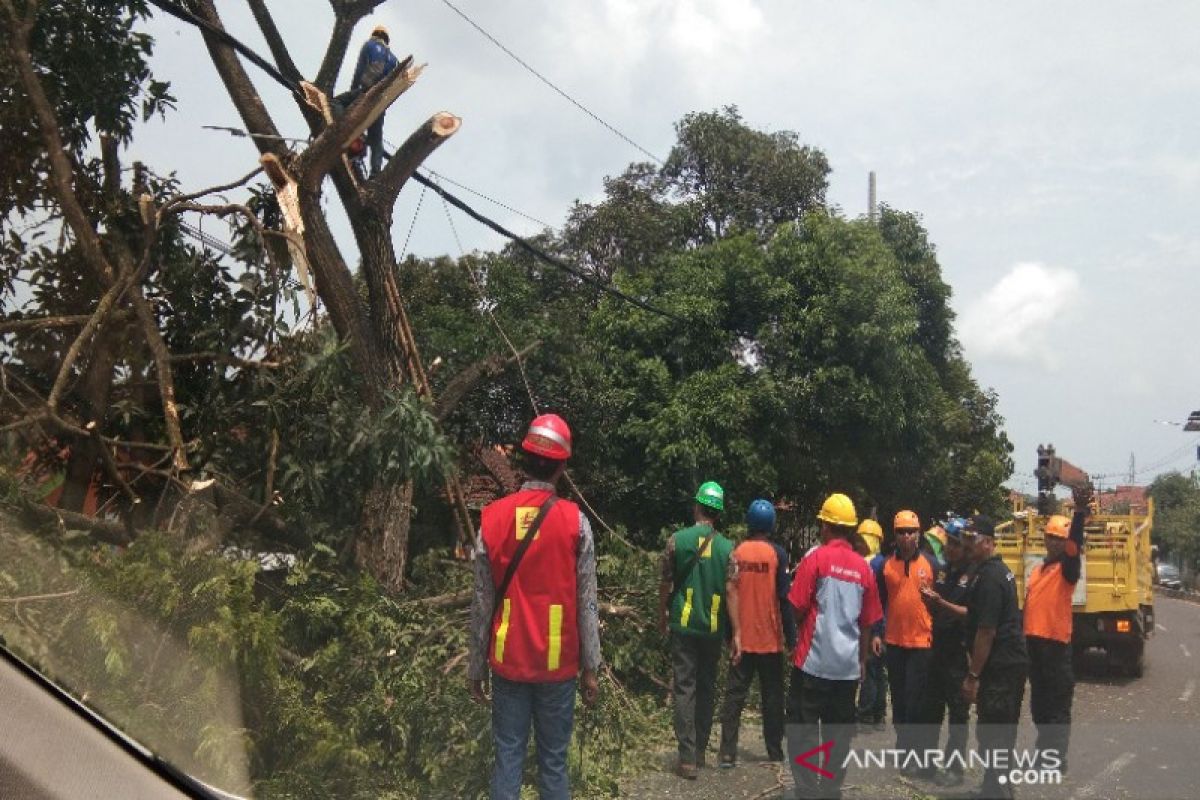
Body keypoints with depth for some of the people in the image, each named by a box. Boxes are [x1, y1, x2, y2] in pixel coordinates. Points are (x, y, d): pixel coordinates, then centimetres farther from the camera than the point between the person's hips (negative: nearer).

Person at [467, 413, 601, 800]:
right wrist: (591, 668, 2)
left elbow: (482, 603, -1)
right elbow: (586, 603, -6)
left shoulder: (492, 518, -3)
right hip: (558, 664, -1)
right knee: (553, 761, 8)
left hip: (508, 662, 1)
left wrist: (476, 667, 8)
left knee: (507, 759, 7)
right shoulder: (575, 521, -7)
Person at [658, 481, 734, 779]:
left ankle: (688, 758, -4)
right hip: (714, 628, 2)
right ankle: (700, 752, 22)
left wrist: (662, 617, 13)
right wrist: (732, 628, 13)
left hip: (684, 625, -2)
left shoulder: (677, 540, -6)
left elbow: (666, 584, -1)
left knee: (685, 688, 1)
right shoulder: (727, 547, -2)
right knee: (707, 689, 13)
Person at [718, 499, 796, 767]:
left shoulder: (737, 552, -1)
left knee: (735, 694, 4)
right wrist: (790, 637, -3)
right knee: (772, 696, 11)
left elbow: (731, 591, -4)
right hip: (770, 639, -2)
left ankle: (728, 753, -1)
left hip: (743, 638, 2)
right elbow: (784, 597, -9)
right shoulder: (777, 553, -8)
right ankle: (775, 751, 18)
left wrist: (735, 632, 2)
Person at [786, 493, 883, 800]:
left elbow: (798, 609, -8)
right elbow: (867, 623, 10)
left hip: (814, 660, -4)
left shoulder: (816, 558, -8)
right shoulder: (863, 567, 5)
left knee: (803, 729, 3)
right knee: (839, 732, 12)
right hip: (848, 664, 4)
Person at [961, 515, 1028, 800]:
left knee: (992, 735, -6)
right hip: (1010, 661, 10)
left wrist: (973, 676, -20)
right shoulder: (999, 570, 13)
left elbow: (986, 630, -23)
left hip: (998, 667, -10)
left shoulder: (988, 576, -19)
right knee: (1000, 732, 19)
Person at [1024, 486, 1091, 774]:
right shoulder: (1037, 570, 16)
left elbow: (1076, 546, -28)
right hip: (1033, 642, 8)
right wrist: (1024, 636, 17)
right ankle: (1045, 750, 32)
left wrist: (1080, 513, -44)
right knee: (1038, 701, 18)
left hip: (1055, 643, -8)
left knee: (1057, 704, 0)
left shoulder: (1067, 568, -7)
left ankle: (1057, 760, 8)